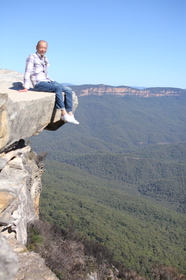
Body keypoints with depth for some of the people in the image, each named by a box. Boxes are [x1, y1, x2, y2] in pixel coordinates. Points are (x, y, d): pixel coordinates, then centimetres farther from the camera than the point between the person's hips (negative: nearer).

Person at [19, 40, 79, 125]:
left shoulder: (45, 58, 18)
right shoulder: (32, 57, -4)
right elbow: (27, 72, -11)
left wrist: (52, 81, 17)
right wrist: (26, 88, -18)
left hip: (48, 81, 8)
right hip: (39, 83, -8)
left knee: (68, 90, -8)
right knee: (58, 88, -32)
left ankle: (70, 115, -11)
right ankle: (64, 114, -32)